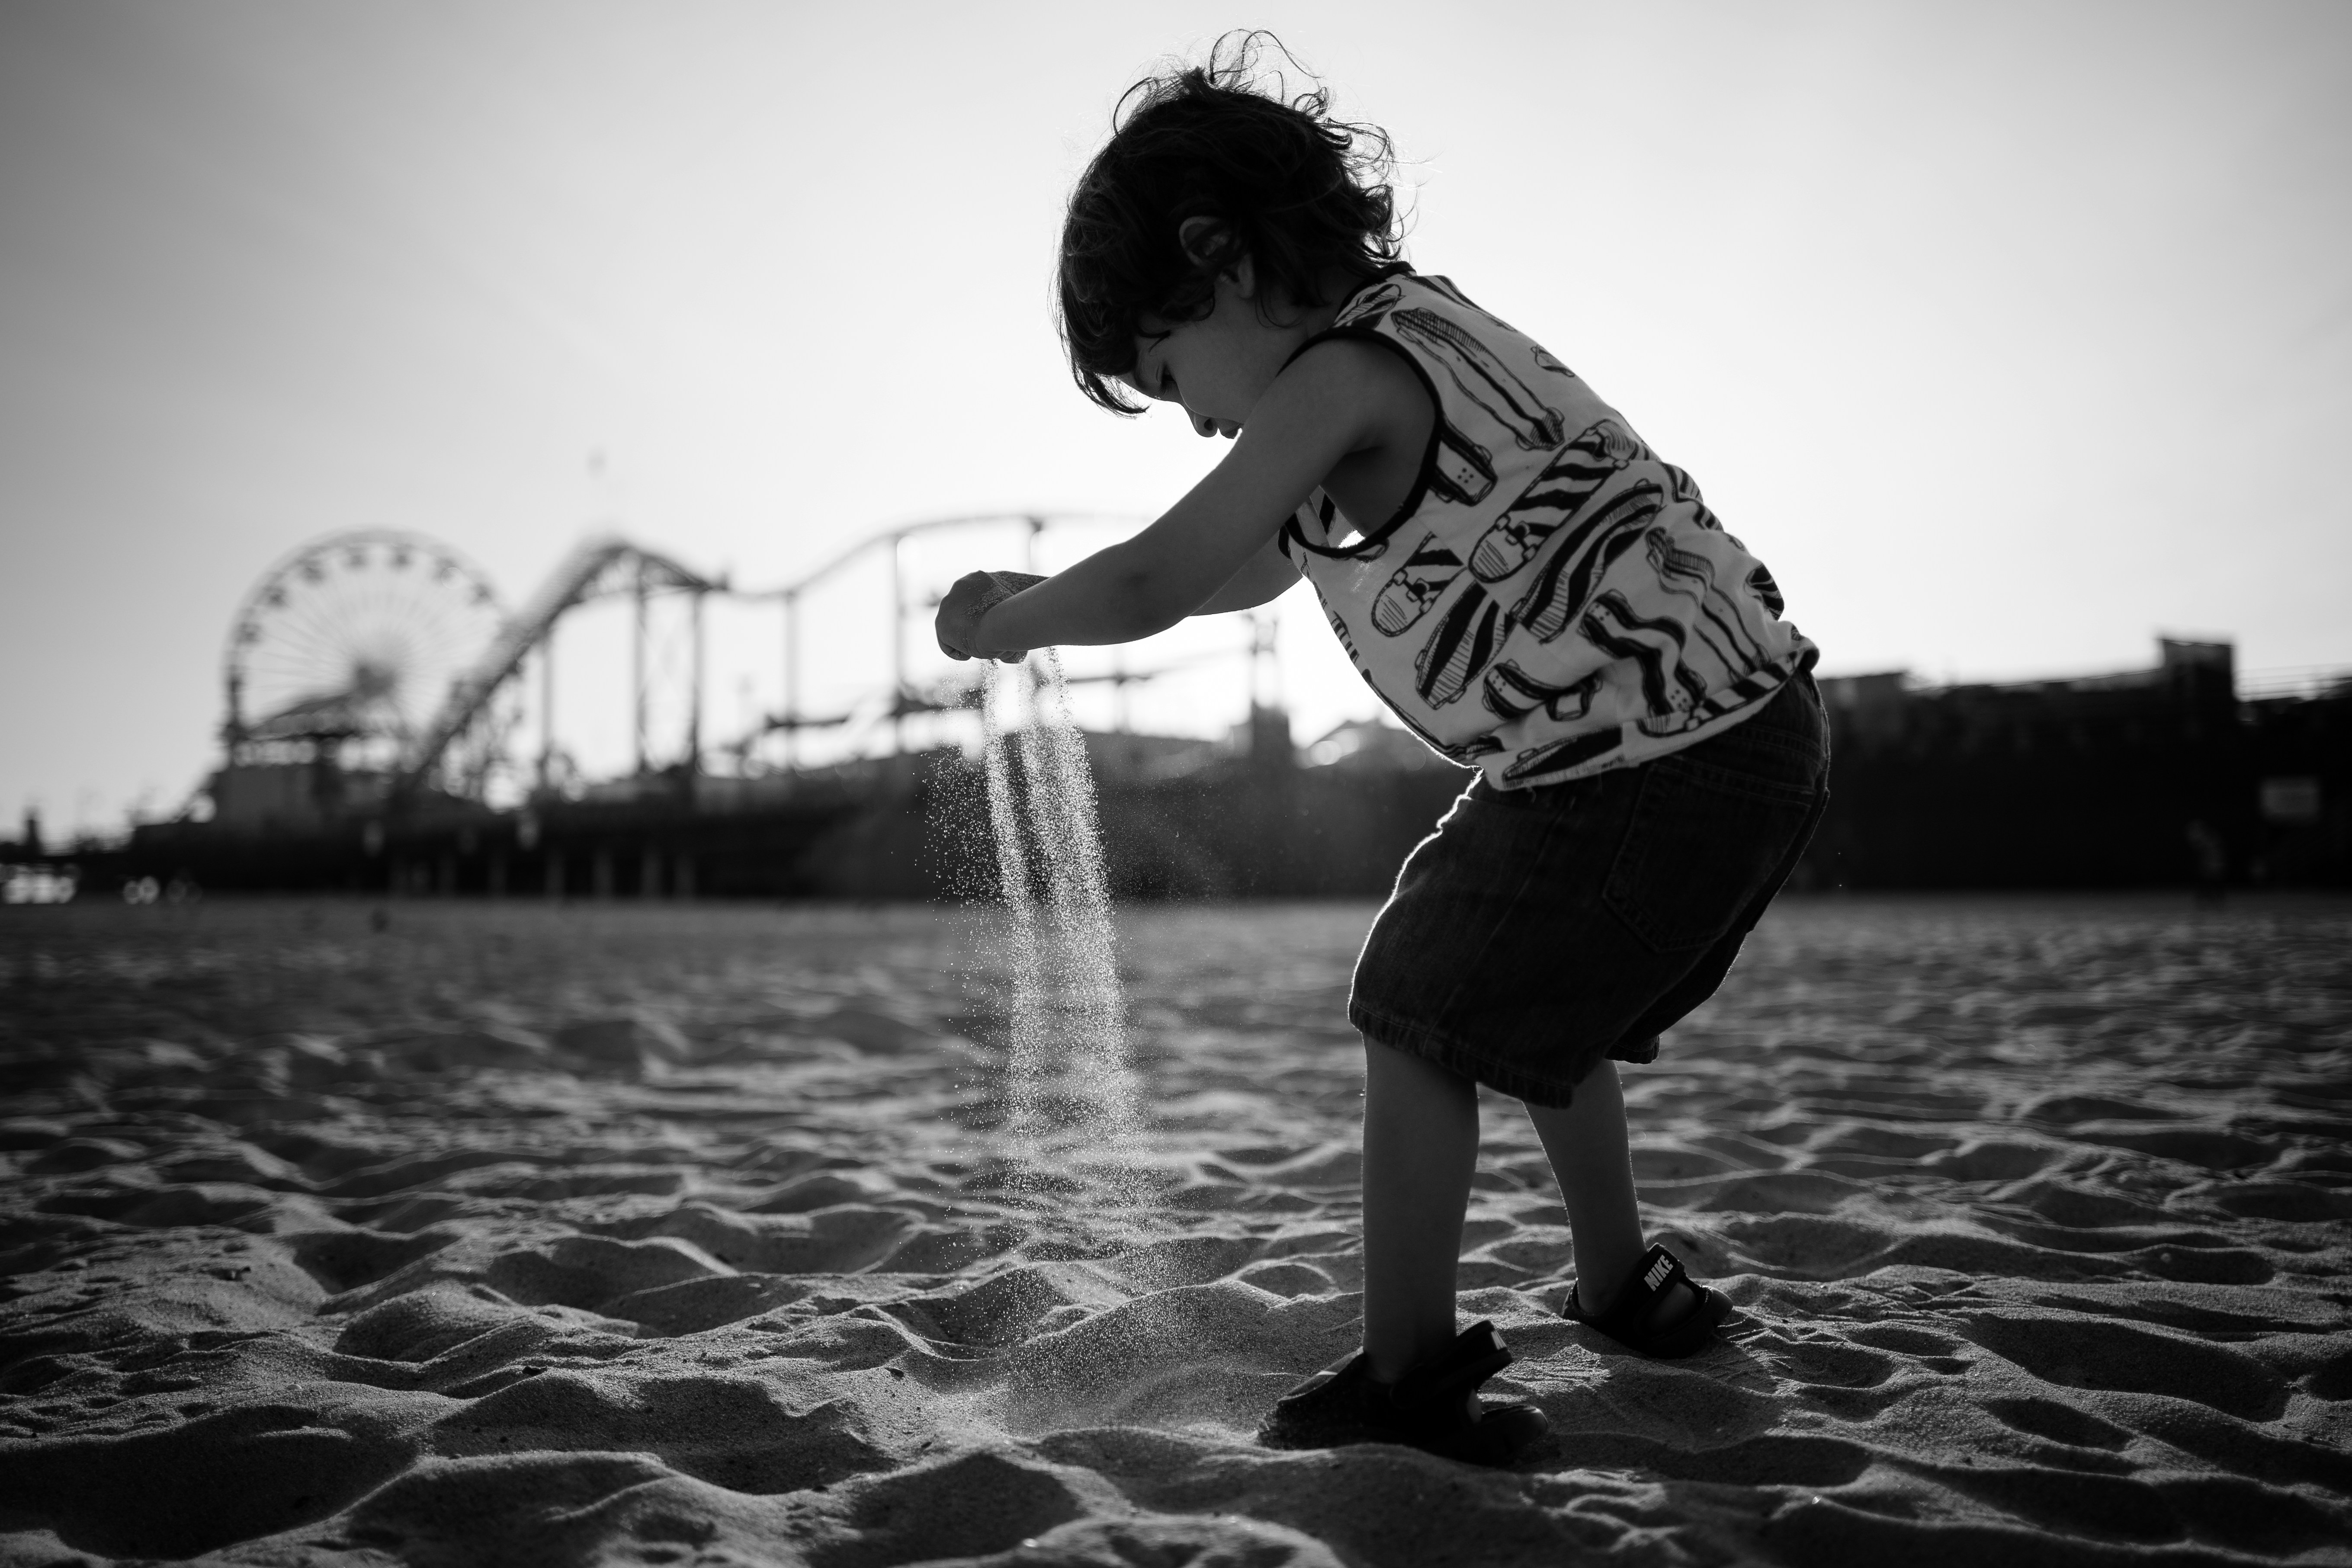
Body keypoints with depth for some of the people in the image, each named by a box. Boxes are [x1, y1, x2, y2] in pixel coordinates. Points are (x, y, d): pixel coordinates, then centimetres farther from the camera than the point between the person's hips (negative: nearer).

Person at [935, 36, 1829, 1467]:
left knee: (1424, 1019, 0)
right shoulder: (1412, 325, 17)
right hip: (1753, 729, 10)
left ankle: (1409, 1379, 9)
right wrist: (1062, 599, 19)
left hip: (1647, 754, -10)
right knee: (1541, 1009, 26)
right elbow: (1260, 566, 27)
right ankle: (1627, 1289, 42)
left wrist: (1006, 622, -1)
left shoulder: (1344, 373, -15)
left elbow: (1154, 586, -20)